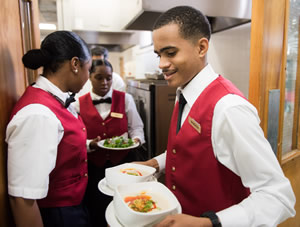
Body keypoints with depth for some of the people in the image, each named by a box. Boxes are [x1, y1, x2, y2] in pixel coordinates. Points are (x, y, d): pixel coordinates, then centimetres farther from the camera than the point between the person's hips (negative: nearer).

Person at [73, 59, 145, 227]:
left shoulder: (125, 99, -1)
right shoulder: (80, 104, -1)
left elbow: (137, 127, 2)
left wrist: (135, 140, -17)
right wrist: (91, 144, -20)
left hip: (123, 162, 0)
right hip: (94, 167, 0)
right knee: (97, 212, 12)